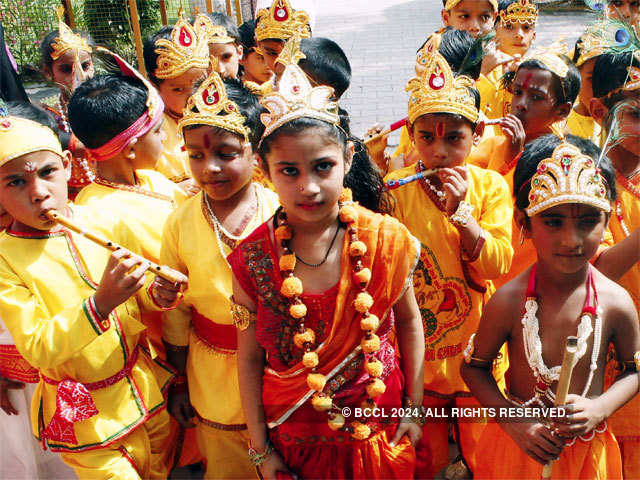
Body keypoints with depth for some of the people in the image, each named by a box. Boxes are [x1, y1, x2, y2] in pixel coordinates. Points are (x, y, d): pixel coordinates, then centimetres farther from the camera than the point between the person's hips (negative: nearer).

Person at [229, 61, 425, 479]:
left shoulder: (387, 240, -15)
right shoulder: (252, 260, -16)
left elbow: (410, 323, 0)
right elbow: (250, 357, -6)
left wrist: (415, 407, 3)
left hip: (380, 429, 1)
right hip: (295, 437, 0)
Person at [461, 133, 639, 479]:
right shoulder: (508, 301, -20)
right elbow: (474, 366, -7)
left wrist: (600, 409, -14)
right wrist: (513, 420, -16)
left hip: (588, 449, 2)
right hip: (519, 446, -1)